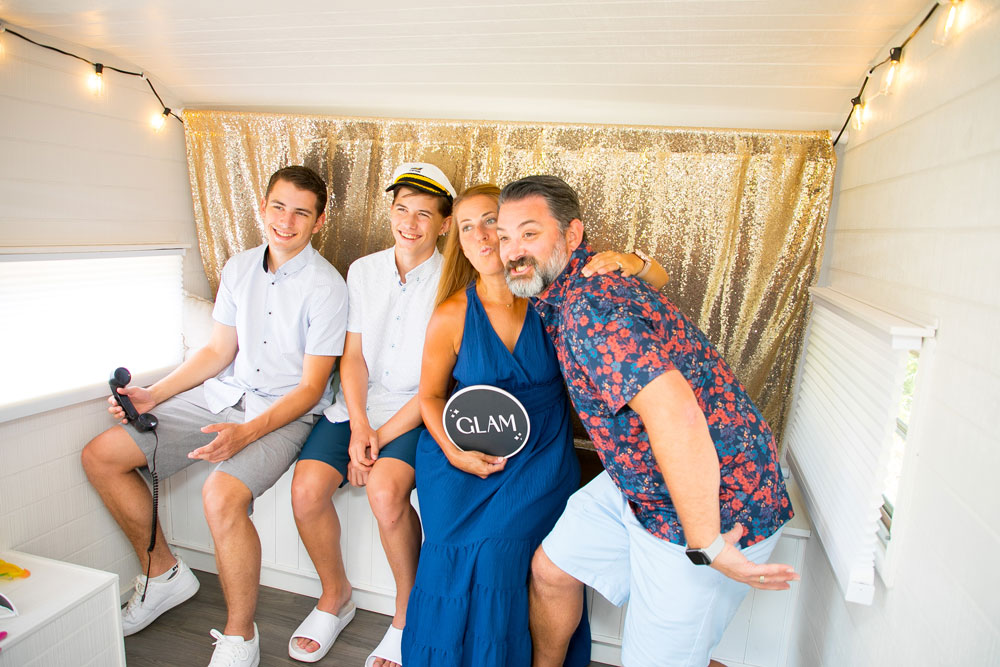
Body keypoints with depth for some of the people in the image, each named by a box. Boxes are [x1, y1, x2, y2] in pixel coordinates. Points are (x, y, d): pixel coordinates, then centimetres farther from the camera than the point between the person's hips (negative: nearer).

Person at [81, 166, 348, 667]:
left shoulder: (326, 286, -14)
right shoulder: (238, 268, 7)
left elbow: (311, 387, -15)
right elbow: (218, 350, 14)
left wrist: (247, 433, -27)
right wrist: (155, 394, 3)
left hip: (286, 412, -7)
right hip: (222, 397, 7)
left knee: (222, 493, -33)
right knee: (100, 455, 4)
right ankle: (163, 573, 20)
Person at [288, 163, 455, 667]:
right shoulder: (363, 271, 8)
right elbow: (352, 355, 5)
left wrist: (382, 436, -15)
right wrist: (358, 426, -8)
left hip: (415, 412, -4)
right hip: (356, 405, 5)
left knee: (385, 490, -29)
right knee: (306, 489, -15)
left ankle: (408, 612, 0)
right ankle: (335, 596, 16)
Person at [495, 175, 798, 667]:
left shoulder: (588, 308, -29)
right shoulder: (563, 294, 3)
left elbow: (676, 416, -39)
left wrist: (705, 547, -30)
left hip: (712, 504, -9)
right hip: (637, 484, 10)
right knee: (551, 569, 17)